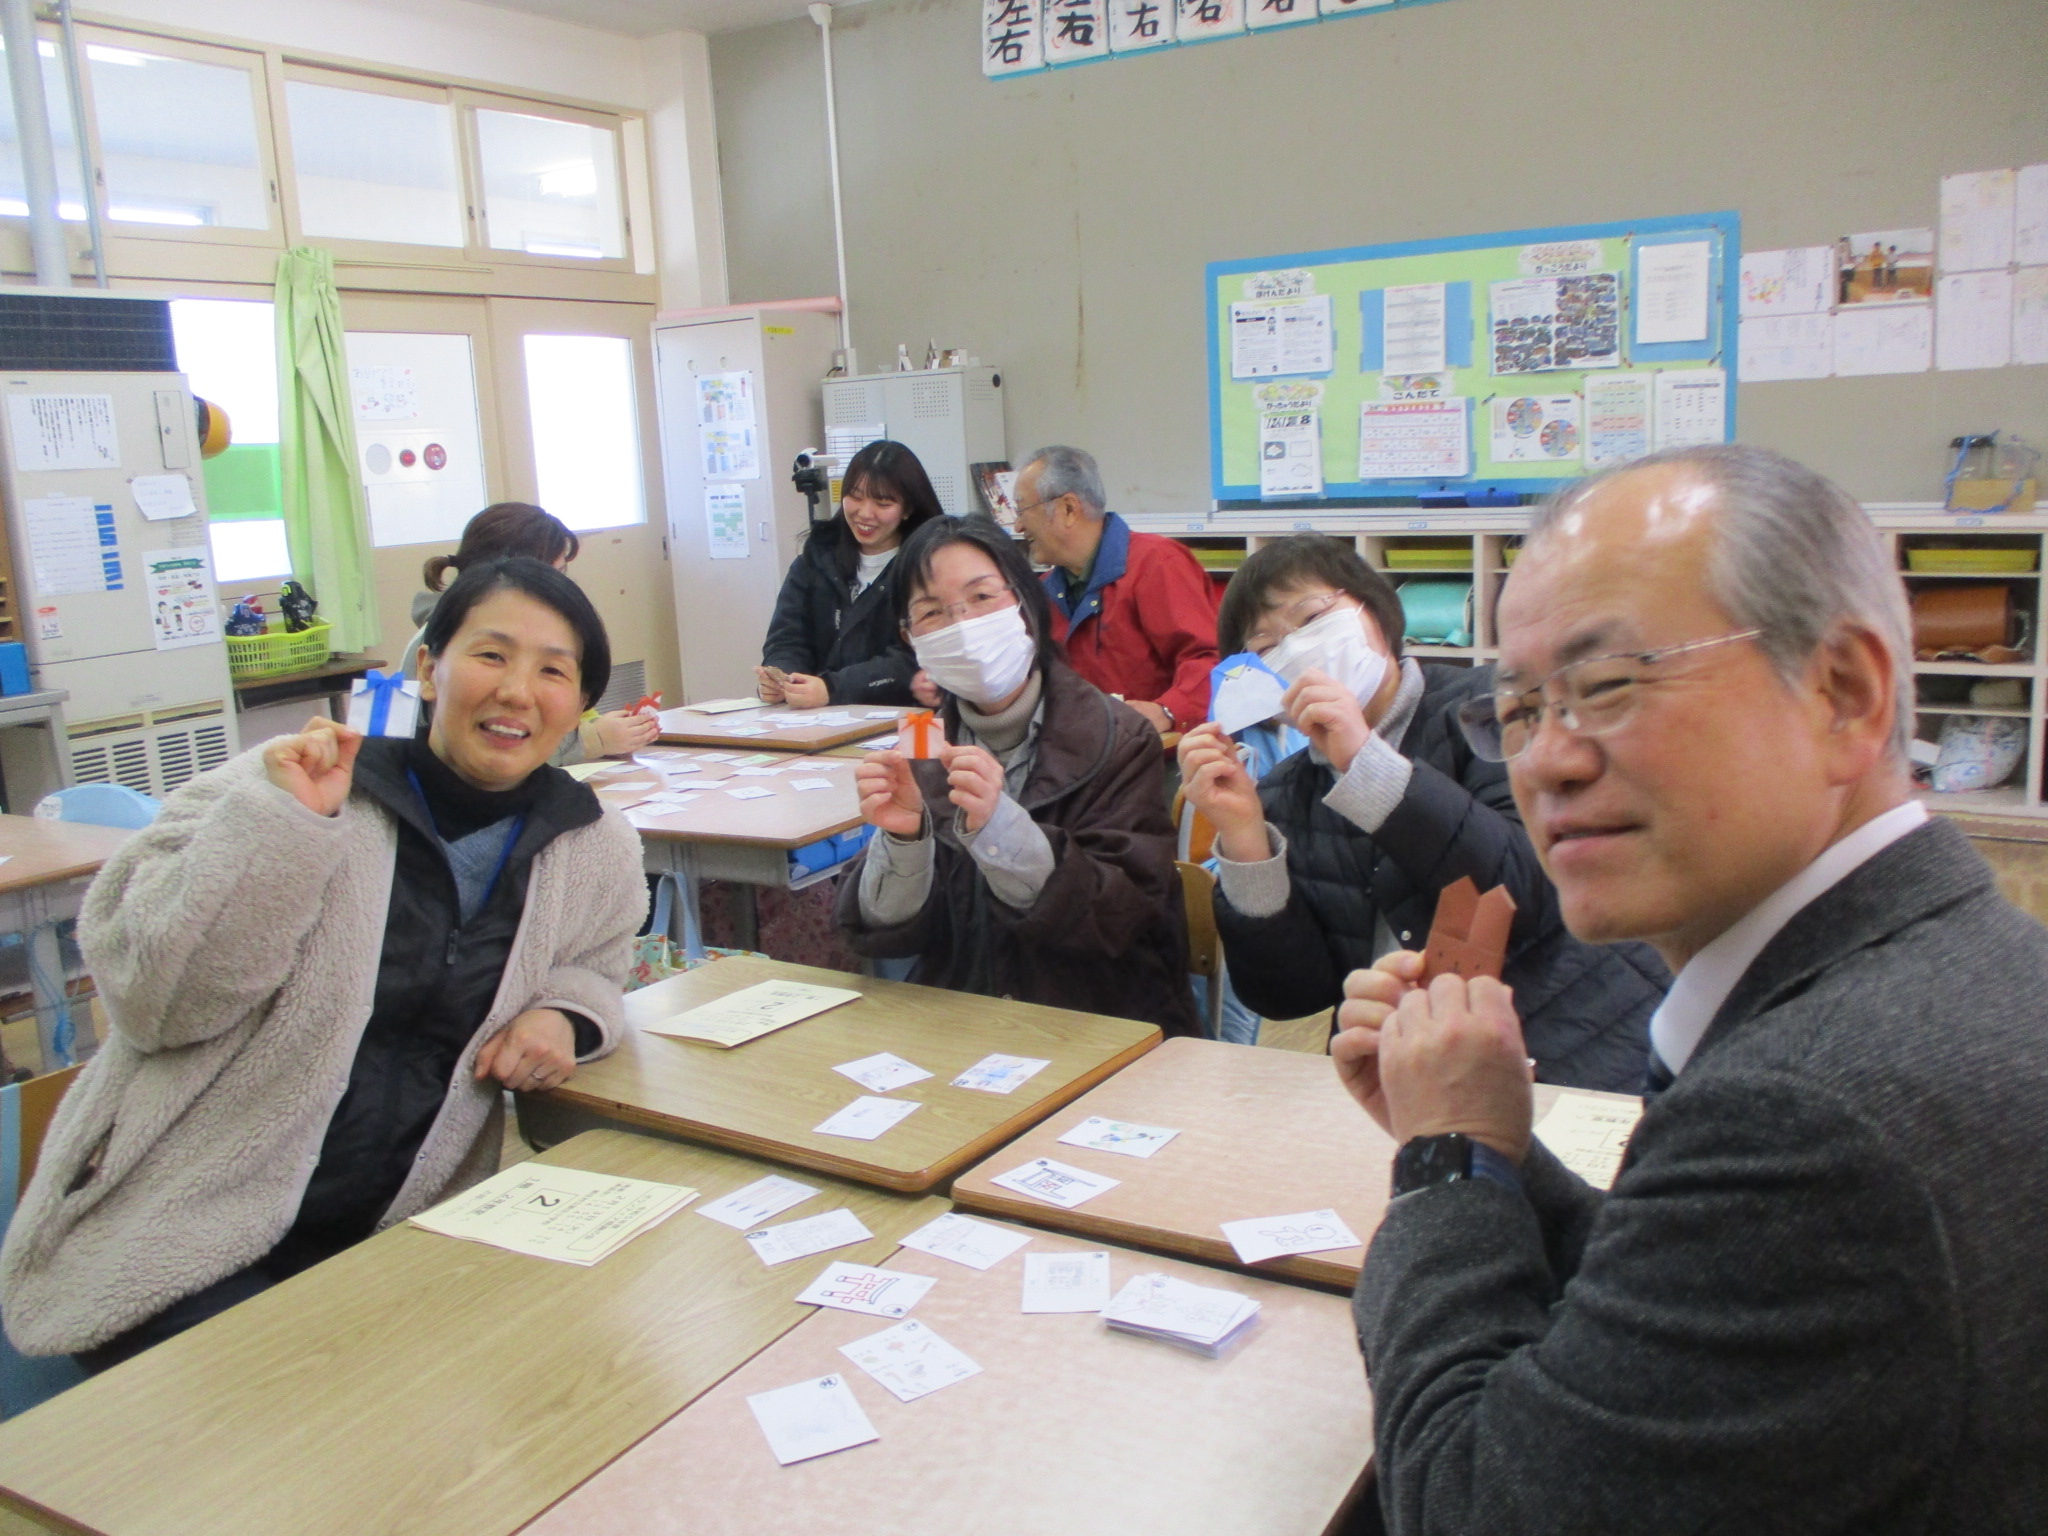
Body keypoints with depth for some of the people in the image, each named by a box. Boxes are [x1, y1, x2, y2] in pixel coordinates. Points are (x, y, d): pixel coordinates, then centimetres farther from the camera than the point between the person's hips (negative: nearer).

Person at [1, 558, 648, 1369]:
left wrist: (566, 1016, -4)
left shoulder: (598, 852, 0)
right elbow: (151, 999, -16)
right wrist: (279, 824, -27)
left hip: (401, 1235, 4)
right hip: (186, 1241, -4)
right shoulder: (282, 785, -11)